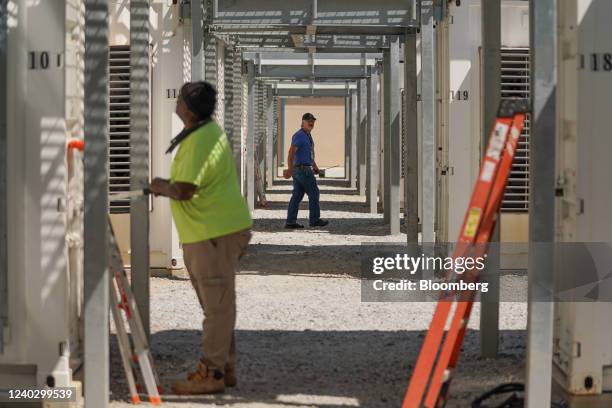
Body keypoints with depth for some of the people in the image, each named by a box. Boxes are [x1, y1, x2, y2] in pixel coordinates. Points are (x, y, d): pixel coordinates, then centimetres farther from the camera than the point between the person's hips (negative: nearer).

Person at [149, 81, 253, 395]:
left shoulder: (199, 143, -21)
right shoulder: (209, 130, 14)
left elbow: (183, 191, -23)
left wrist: (162, 188, -3)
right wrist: (168, 186, 11)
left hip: (214, 233, -11)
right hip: (219, 228, 11)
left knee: (217, 304, -5)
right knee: (219, 304, 16)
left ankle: (211, 373, -1)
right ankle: (225, 367, 23)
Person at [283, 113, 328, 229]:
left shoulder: (307, 135, 18)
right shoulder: (299, 135, -14)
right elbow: (291, 152, -23)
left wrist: (315, 166, 26)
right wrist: (290, 169, -31)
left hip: (301, 170, 10)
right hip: (302, 170, -10)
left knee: (297, 195, 6)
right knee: (313, 193, -2)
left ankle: (290, 222, 5)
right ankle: (314, 219, 5)